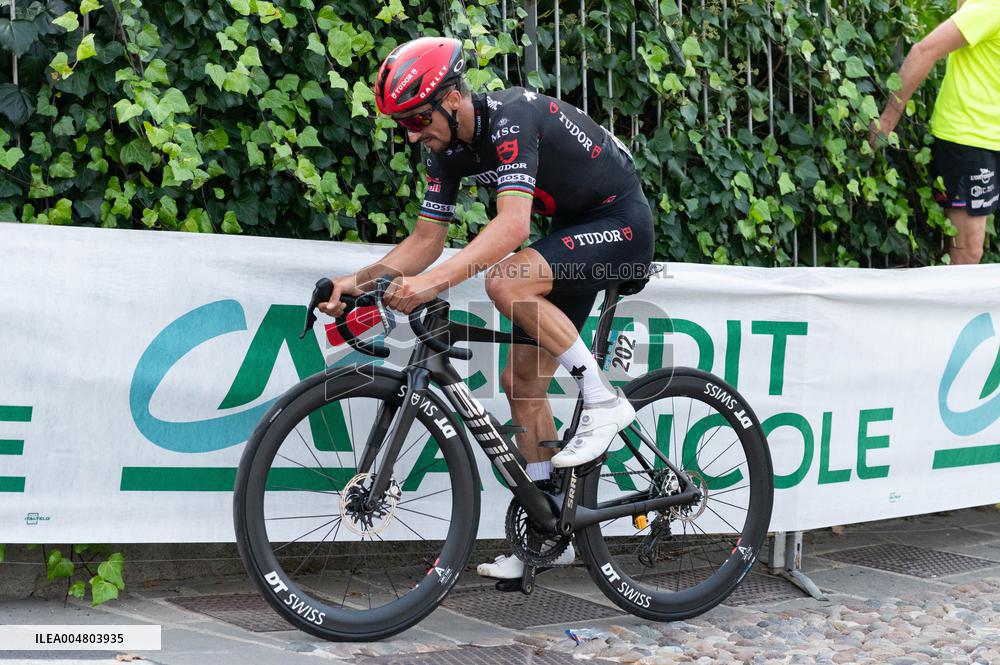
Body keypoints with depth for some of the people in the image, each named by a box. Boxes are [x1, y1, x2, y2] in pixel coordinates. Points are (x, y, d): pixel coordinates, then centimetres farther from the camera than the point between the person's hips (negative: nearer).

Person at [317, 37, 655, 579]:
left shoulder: (510, 119, -28)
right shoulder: (447, 149, -1)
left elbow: (512, 224, -41)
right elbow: (426, 238, 2)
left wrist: (432, 282, -49)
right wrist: (359, 280, -12)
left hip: (621, 223, -9)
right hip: (575, 231, 9)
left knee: (505, 282, -32)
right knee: (522, 380, 4)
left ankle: (603, 399, -17)